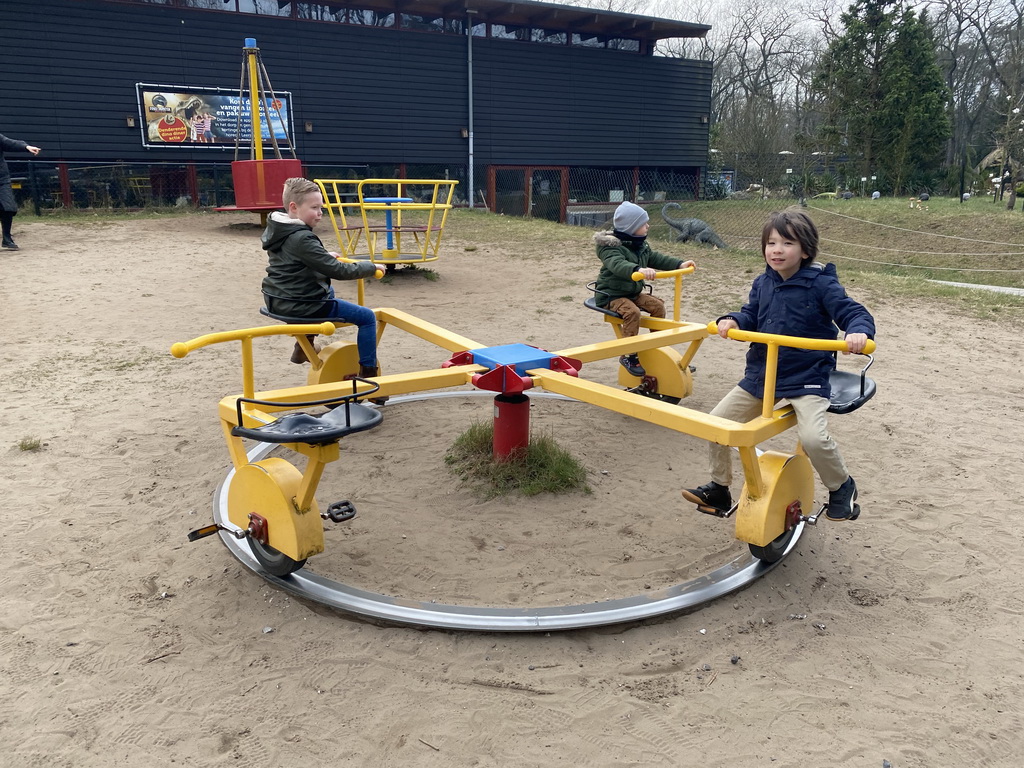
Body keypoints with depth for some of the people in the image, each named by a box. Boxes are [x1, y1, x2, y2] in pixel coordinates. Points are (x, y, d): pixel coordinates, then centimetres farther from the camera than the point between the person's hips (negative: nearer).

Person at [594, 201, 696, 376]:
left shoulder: (641, 245, 8)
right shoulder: (610, 247, -22)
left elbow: (655, 258, 13)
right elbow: (617, 265, -42)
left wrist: (679, 264, 1)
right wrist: (638, 269, -60)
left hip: (633, 292, 9)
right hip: (611, 294, -9)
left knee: (657, 305, -2)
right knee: (632, 311, -31)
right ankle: (628, 356, -21)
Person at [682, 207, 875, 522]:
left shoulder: (821, 284, -11)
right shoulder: (763, 283, 5)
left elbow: (855, 313, -13)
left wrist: (858, 332, -36)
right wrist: (732, 321, -12)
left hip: (806, 378, -6)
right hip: (760, 375, 6)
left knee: (813, 437, -28)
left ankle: (841, 486, 6)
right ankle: (719, 490, 23)